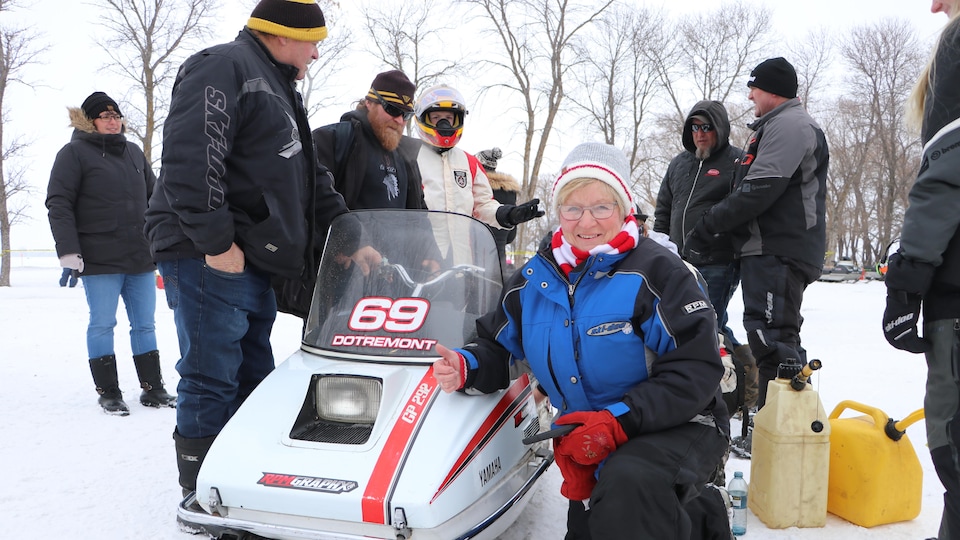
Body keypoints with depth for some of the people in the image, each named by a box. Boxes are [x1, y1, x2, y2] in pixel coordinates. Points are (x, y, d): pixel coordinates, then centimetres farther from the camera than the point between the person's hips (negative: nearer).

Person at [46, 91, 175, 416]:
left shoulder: (134, 152, 15)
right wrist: (68, 254, -15)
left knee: (145, 324, 9)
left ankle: (152, 389, 16)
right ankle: (108, 392, 13)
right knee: (102, 324, 2)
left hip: (141, 258, 5)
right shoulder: (74, 153, -1)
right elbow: (59, 205, -7)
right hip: (99, 261, -5)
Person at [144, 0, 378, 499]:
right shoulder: (223, 67, -8)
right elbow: (188, 160, -21)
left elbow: (312, 183, 26)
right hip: (208, 258, -10)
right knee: (212, 381, -5)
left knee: (254, 378, 13)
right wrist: (216, 242, -22)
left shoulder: (280, 92, 24)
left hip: (254, 264, 10)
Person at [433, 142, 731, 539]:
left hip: (679, 428, -6)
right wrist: (466, 366, -14)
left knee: (627, 488, -36)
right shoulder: (535, 277, 2)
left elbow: (697, 369, -18)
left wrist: (618, 421, -28)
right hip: (590, 439, 7)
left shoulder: (655, 271, -15)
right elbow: (498, 345, 11)